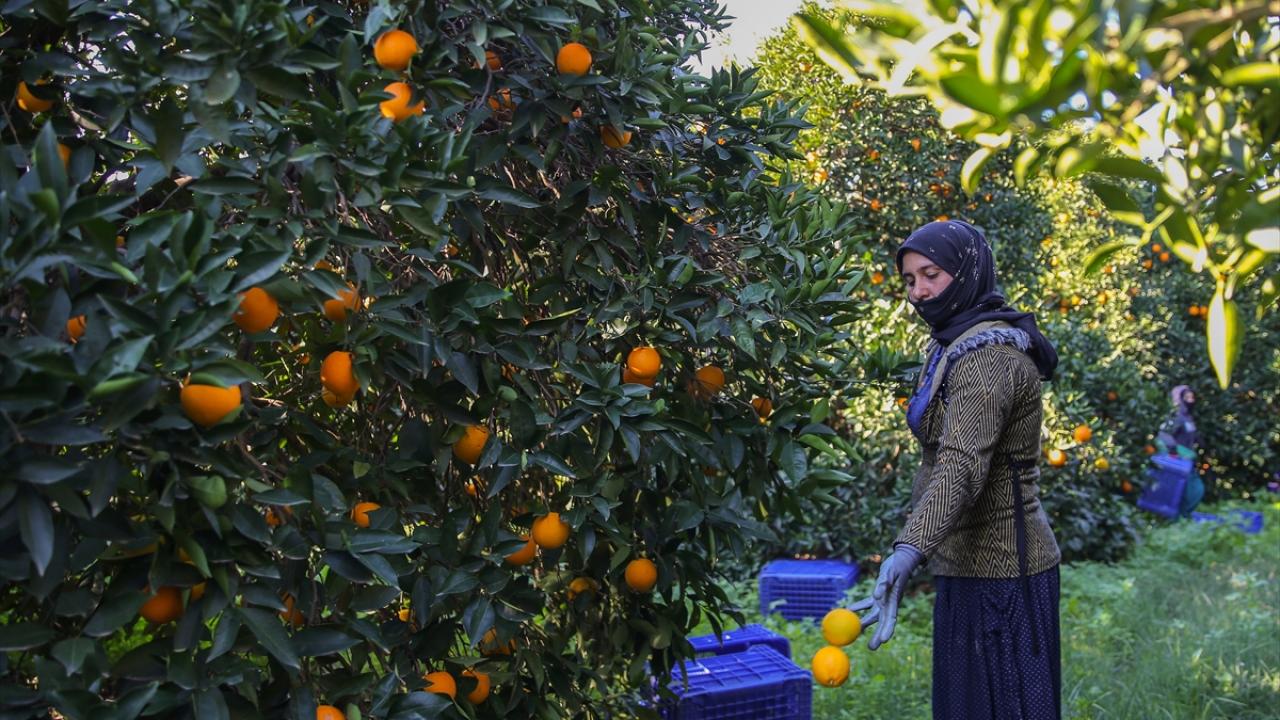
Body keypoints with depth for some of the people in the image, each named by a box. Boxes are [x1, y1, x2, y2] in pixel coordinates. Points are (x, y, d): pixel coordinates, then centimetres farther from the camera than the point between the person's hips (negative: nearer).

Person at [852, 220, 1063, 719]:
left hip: (996, 570, -10)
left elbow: (961, 466, -33)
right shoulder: (955, 345, 13)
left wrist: (909, 552, -46)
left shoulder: (987, 354, -19)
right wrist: (914, 552, 7)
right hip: (972, 562, 10)